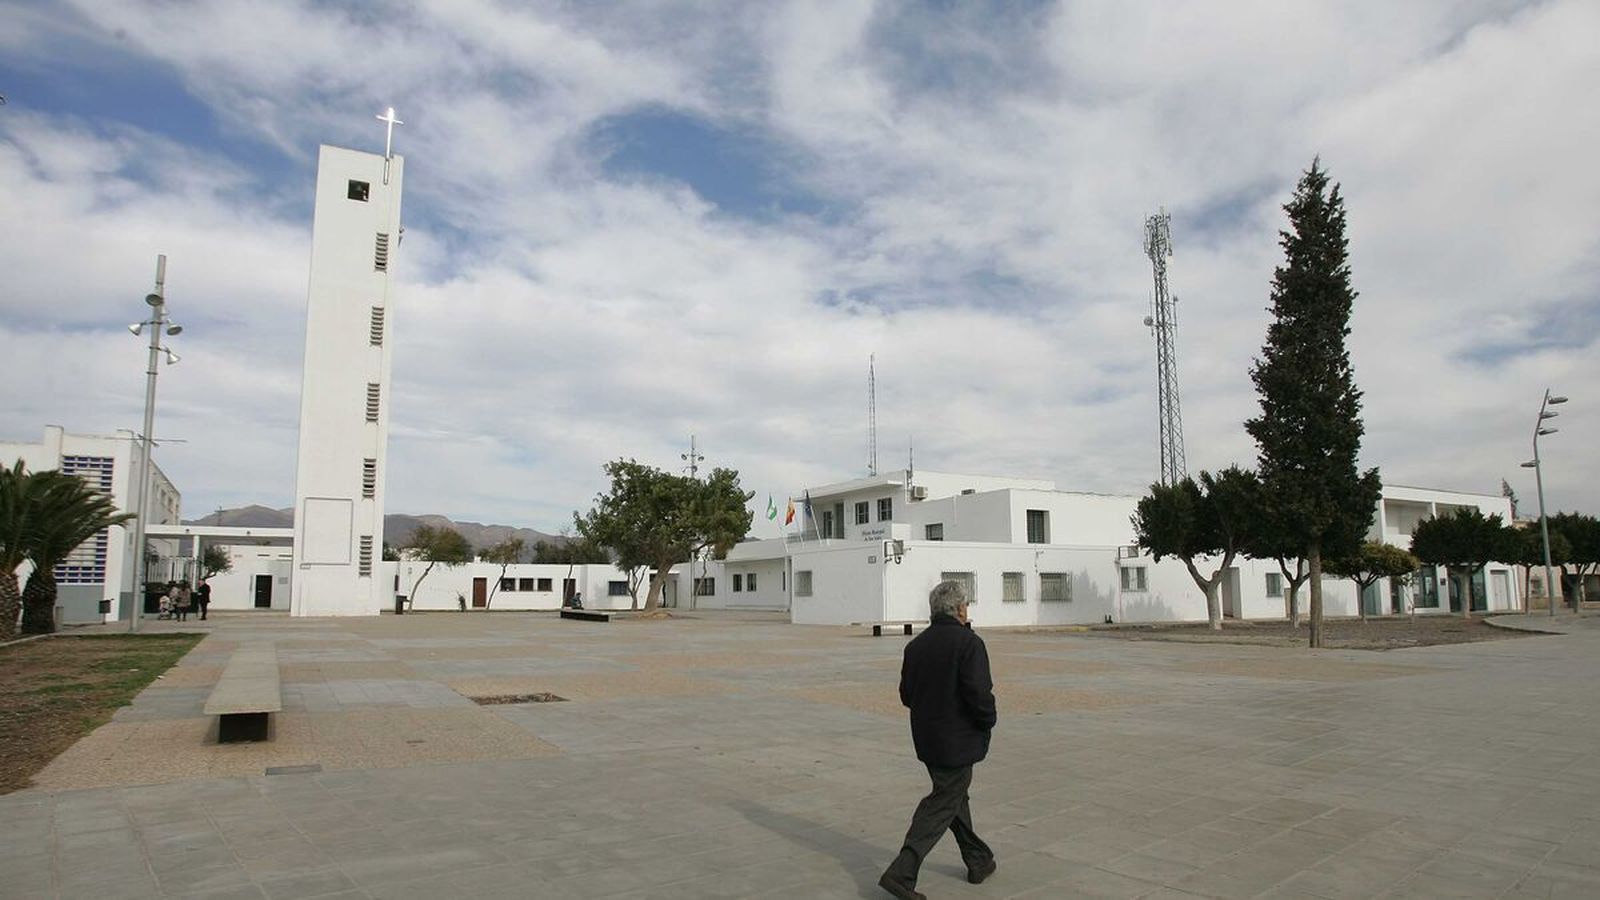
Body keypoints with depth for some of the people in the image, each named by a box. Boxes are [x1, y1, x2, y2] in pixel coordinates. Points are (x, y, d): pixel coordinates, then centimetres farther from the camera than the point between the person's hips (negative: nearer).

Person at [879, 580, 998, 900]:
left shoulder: (916, 645, 4)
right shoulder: (968, 643, -18)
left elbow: (907, 695, 8)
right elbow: (979, 693, -24)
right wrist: (988, 721, -6)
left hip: (926, 738, 7)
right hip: (958, 741, -7)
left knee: (955, 794, 22)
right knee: (942, 805, 0)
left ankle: (978, 860, 35)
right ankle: (901, 873, -6)